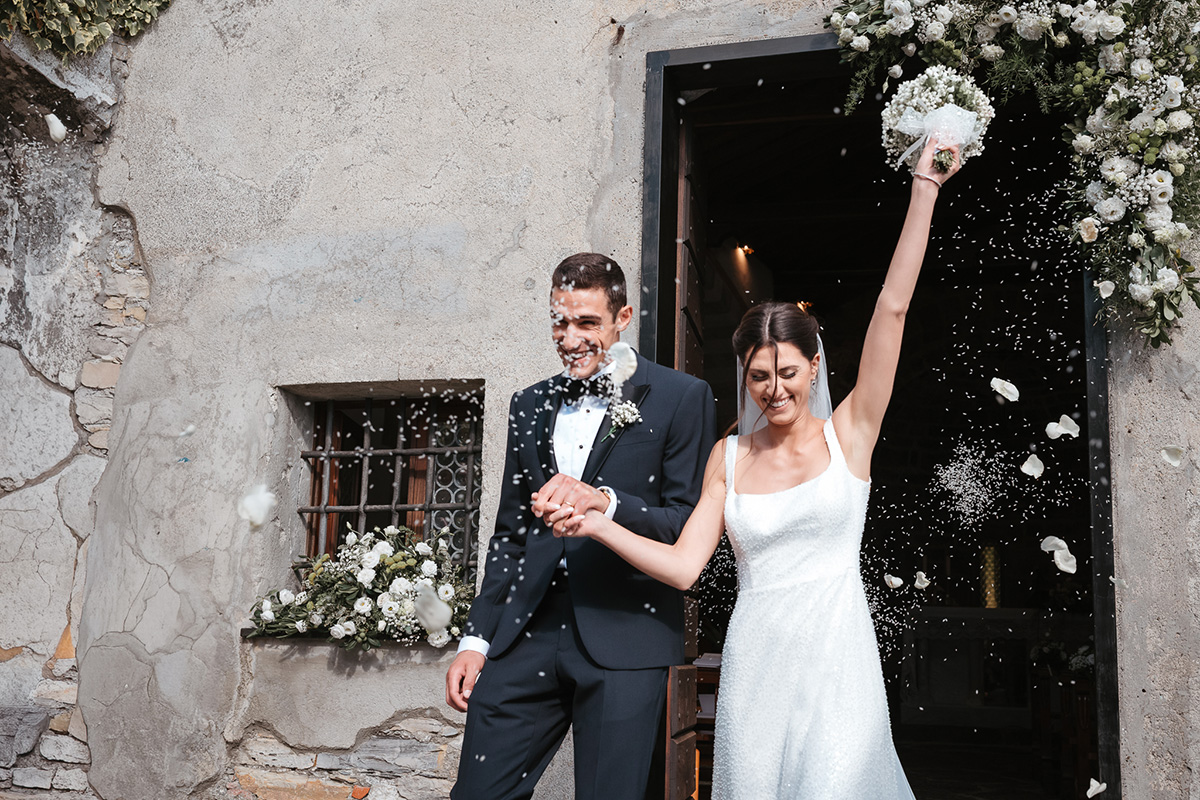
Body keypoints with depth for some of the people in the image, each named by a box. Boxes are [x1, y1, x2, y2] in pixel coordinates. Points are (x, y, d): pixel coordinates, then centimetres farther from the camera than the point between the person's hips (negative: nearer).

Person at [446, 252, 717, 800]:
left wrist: (604, 502, -21)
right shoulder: (531, 405, 15)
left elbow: (691, 525, -5)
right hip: (526, 635, 5)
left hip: (625, 639, -4)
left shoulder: (681, 398, -1)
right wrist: (478, 639, 14)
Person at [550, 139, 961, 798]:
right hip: (754, 666, 2)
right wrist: (598, 525, -11)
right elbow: (683, 565, 0)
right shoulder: (729, 457, 7)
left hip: (836, 664, -2)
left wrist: (924, 191, -8)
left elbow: (892, 307, -5)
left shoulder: (847, 434, 1)